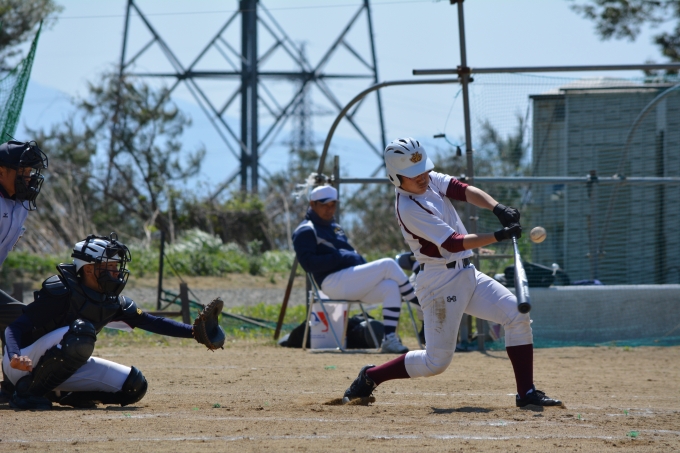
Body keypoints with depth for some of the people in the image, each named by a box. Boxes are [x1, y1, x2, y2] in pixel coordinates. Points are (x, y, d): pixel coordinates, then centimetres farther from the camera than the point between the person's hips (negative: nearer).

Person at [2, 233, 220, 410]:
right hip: (24, 365, -8)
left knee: (134, 385, -3)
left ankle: (59, 394, 7)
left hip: (62, 368, 8)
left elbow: (152, 323, 2)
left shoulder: (112, 302, 0)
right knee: (81, 332, -35)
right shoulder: (60, 291, -22)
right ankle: (27, 392, -22)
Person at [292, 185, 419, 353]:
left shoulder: (335, 228, 28)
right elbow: (308, 263, -14)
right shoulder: (306, 231, -1)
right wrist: (339, 257, -18)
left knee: (391, 286, -16)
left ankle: (389, 340, -21)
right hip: (333, 282, -9)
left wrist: (362, 264, 6)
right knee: (388, 265, -18)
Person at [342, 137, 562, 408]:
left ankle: (526, 393, -3)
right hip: (440, 282, -8)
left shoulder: (431, 181, 4)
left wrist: (497, 208, -25)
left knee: (517, 315, -6)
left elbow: (465, 192, -7)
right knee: (436, 362, -6)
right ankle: (371, 377, 14)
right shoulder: (409, 209, -20)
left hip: (468, 275, 8)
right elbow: (453, 243, -23)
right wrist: (499, 236, -28)